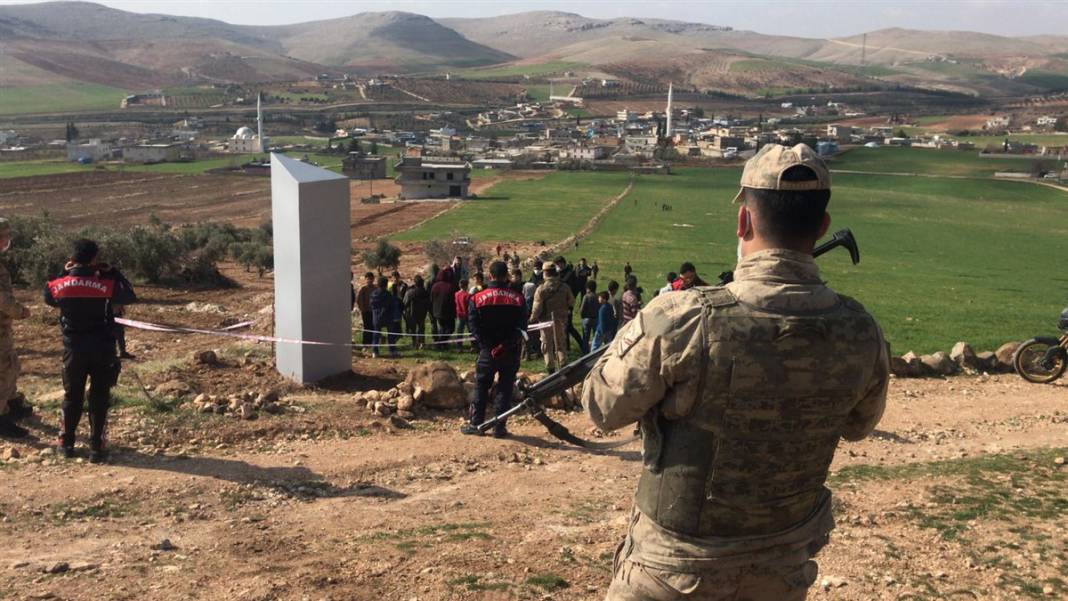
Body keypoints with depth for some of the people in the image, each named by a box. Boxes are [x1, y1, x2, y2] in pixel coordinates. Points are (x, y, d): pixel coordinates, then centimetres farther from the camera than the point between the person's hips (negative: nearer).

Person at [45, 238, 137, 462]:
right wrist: (112, 272, 1)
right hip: (102, 350, -3)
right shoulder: (105, 285, -15)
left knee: (72, 396, 18)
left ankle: (66, 443, 26)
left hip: (73, 350, 3)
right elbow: (130, 296, -1)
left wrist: (64, 273, 13)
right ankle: (96, 447, 6)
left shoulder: (61, 285, -6)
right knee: (99, 398, 5)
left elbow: (48, 296, 16)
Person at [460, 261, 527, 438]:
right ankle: (499, 427, 6)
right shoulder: (518, 299, -2)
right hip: (511, 352, 0)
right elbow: (521, 328, -7)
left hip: (488, 351, 0)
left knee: (481, 387, 11)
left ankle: (476, 424, 13)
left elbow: (475, 329, -6)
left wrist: (487, 346, -6)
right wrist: (507, 345, -11)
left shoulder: (477, 299, -3)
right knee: (505, 388, 6)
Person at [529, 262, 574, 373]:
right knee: (561, 345, 16)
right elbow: (572, 302, 4)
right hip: (561, 320, 3)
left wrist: (532, 319, 1)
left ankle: (550, 369, 10)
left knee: (547, 347, 9)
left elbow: (537, 307, -14)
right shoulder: (564, 288, -5)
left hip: (546, 320, -3)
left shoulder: (541, 289, -15)